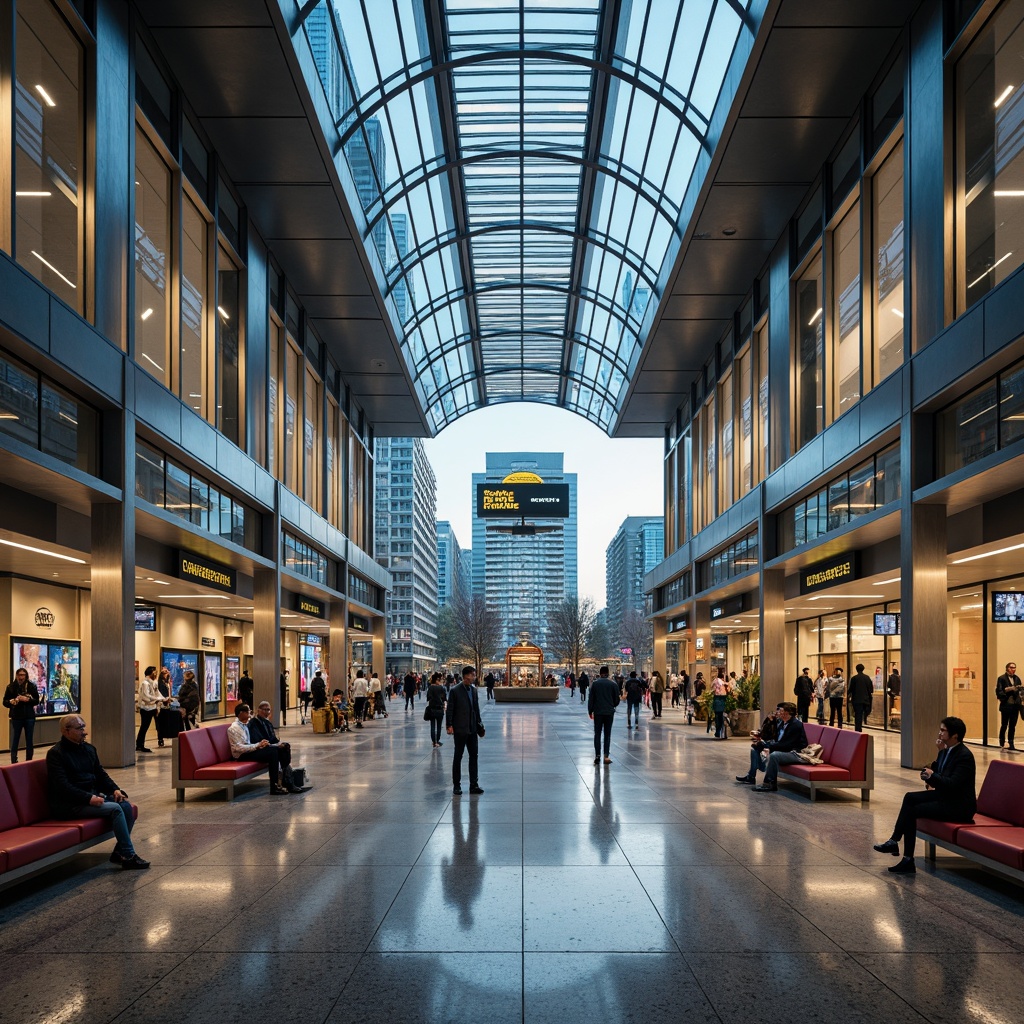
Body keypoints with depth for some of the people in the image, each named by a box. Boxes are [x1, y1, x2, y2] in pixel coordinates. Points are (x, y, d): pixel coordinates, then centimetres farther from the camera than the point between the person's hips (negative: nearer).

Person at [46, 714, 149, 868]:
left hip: (93, 795, 8)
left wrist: (115, 789, -1)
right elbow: (62, 786, -20)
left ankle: (120, 852, -4)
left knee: (126, 806, -14)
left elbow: (100, 774, 19)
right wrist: (89, 798, -28)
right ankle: (128, 856, -19)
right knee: (115, 809, -25)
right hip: (69, 804, -8)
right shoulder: (55, 754, -10)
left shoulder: (88, 748, 14)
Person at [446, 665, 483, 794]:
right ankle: (456, 785, 13)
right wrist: (449, 725, -15)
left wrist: (479, 723, 10)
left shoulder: (474, 689, 8)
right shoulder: (455, 691, -10)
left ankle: (474, 785, 12)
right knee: (458, 757, 5)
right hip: (460, 729, -6)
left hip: (472, 729, 6)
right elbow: (449, 709, -10)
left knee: (474, 756, 6)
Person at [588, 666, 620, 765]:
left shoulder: (595, 683, -4)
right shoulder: (613, 684, -1)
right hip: (609, 712, 1)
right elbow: (617, 699, 4)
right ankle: (606, 756, -2)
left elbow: (591, 698, -3)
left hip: (598, 712, -1)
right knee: (607, 735, 6)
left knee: (597, 734, 7)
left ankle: (597, 755, 2)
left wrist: (590, 711, 6)